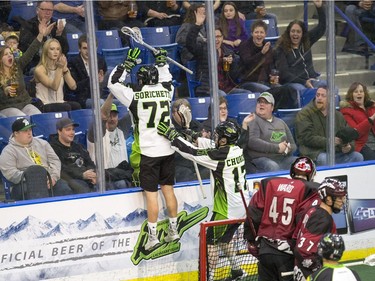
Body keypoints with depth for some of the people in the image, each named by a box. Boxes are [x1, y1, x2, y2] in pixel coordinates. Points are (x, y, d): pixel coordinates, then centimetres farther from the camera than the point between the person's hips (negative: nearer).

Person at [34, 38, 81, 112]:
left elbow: (73, 86, -4)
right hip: (45, 107, -5)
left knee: (76, 106, -27)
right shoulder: (40, 69, -6)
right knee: (66, 107, -33)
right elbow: (54, 87, -18)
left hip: (60, 103, 5)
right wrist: (59, 69, -27)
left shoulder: (61, 66, 10)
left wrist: (65, 69, -15)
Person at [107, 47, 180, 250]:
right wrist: (162, 62, 31)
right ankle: (173, 231, 20)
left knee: (151, 193, -2)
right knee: (168, 189, 13)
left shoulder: (135, 96, -12)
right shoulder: (165, 92, 3)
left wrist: (128, 63, -1)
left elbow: (113, 83, -3)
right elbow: (167, 80, 27)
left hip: (148, 152, -5)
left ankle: (152, 236, 0)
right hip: (167, 149, 5)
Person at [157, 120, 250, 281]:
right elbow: (212, 146, 15)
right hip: (242, 206, 8)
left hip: (227, 209, -8)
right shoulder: (236, 150, 1)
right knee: (224, 237, 25)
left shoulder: (220, 155, -23)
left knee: (212, 240, 4)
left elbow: (192, 153, -18)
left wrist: (172, 135, -12)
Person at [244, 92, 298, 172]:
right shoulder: (253, 120, 5)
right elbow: (252, 141, -13)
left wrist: (288, 149, -1)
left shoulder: (280, 122, 24)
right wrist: (277, 148, -13)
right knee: (272, 167, -38)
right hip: (261, 159, -6)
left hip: (283, 159, 6)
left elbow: (293, 145, 25)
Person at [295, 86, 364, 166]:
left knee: (358, 157, -15)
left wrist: (349, 147, -7)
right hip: (315, 153, -5)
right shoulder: (304, 114, 2)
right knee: (324, 159, -38)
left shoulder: (338, 115, 19)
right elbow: (307, 137, -10)